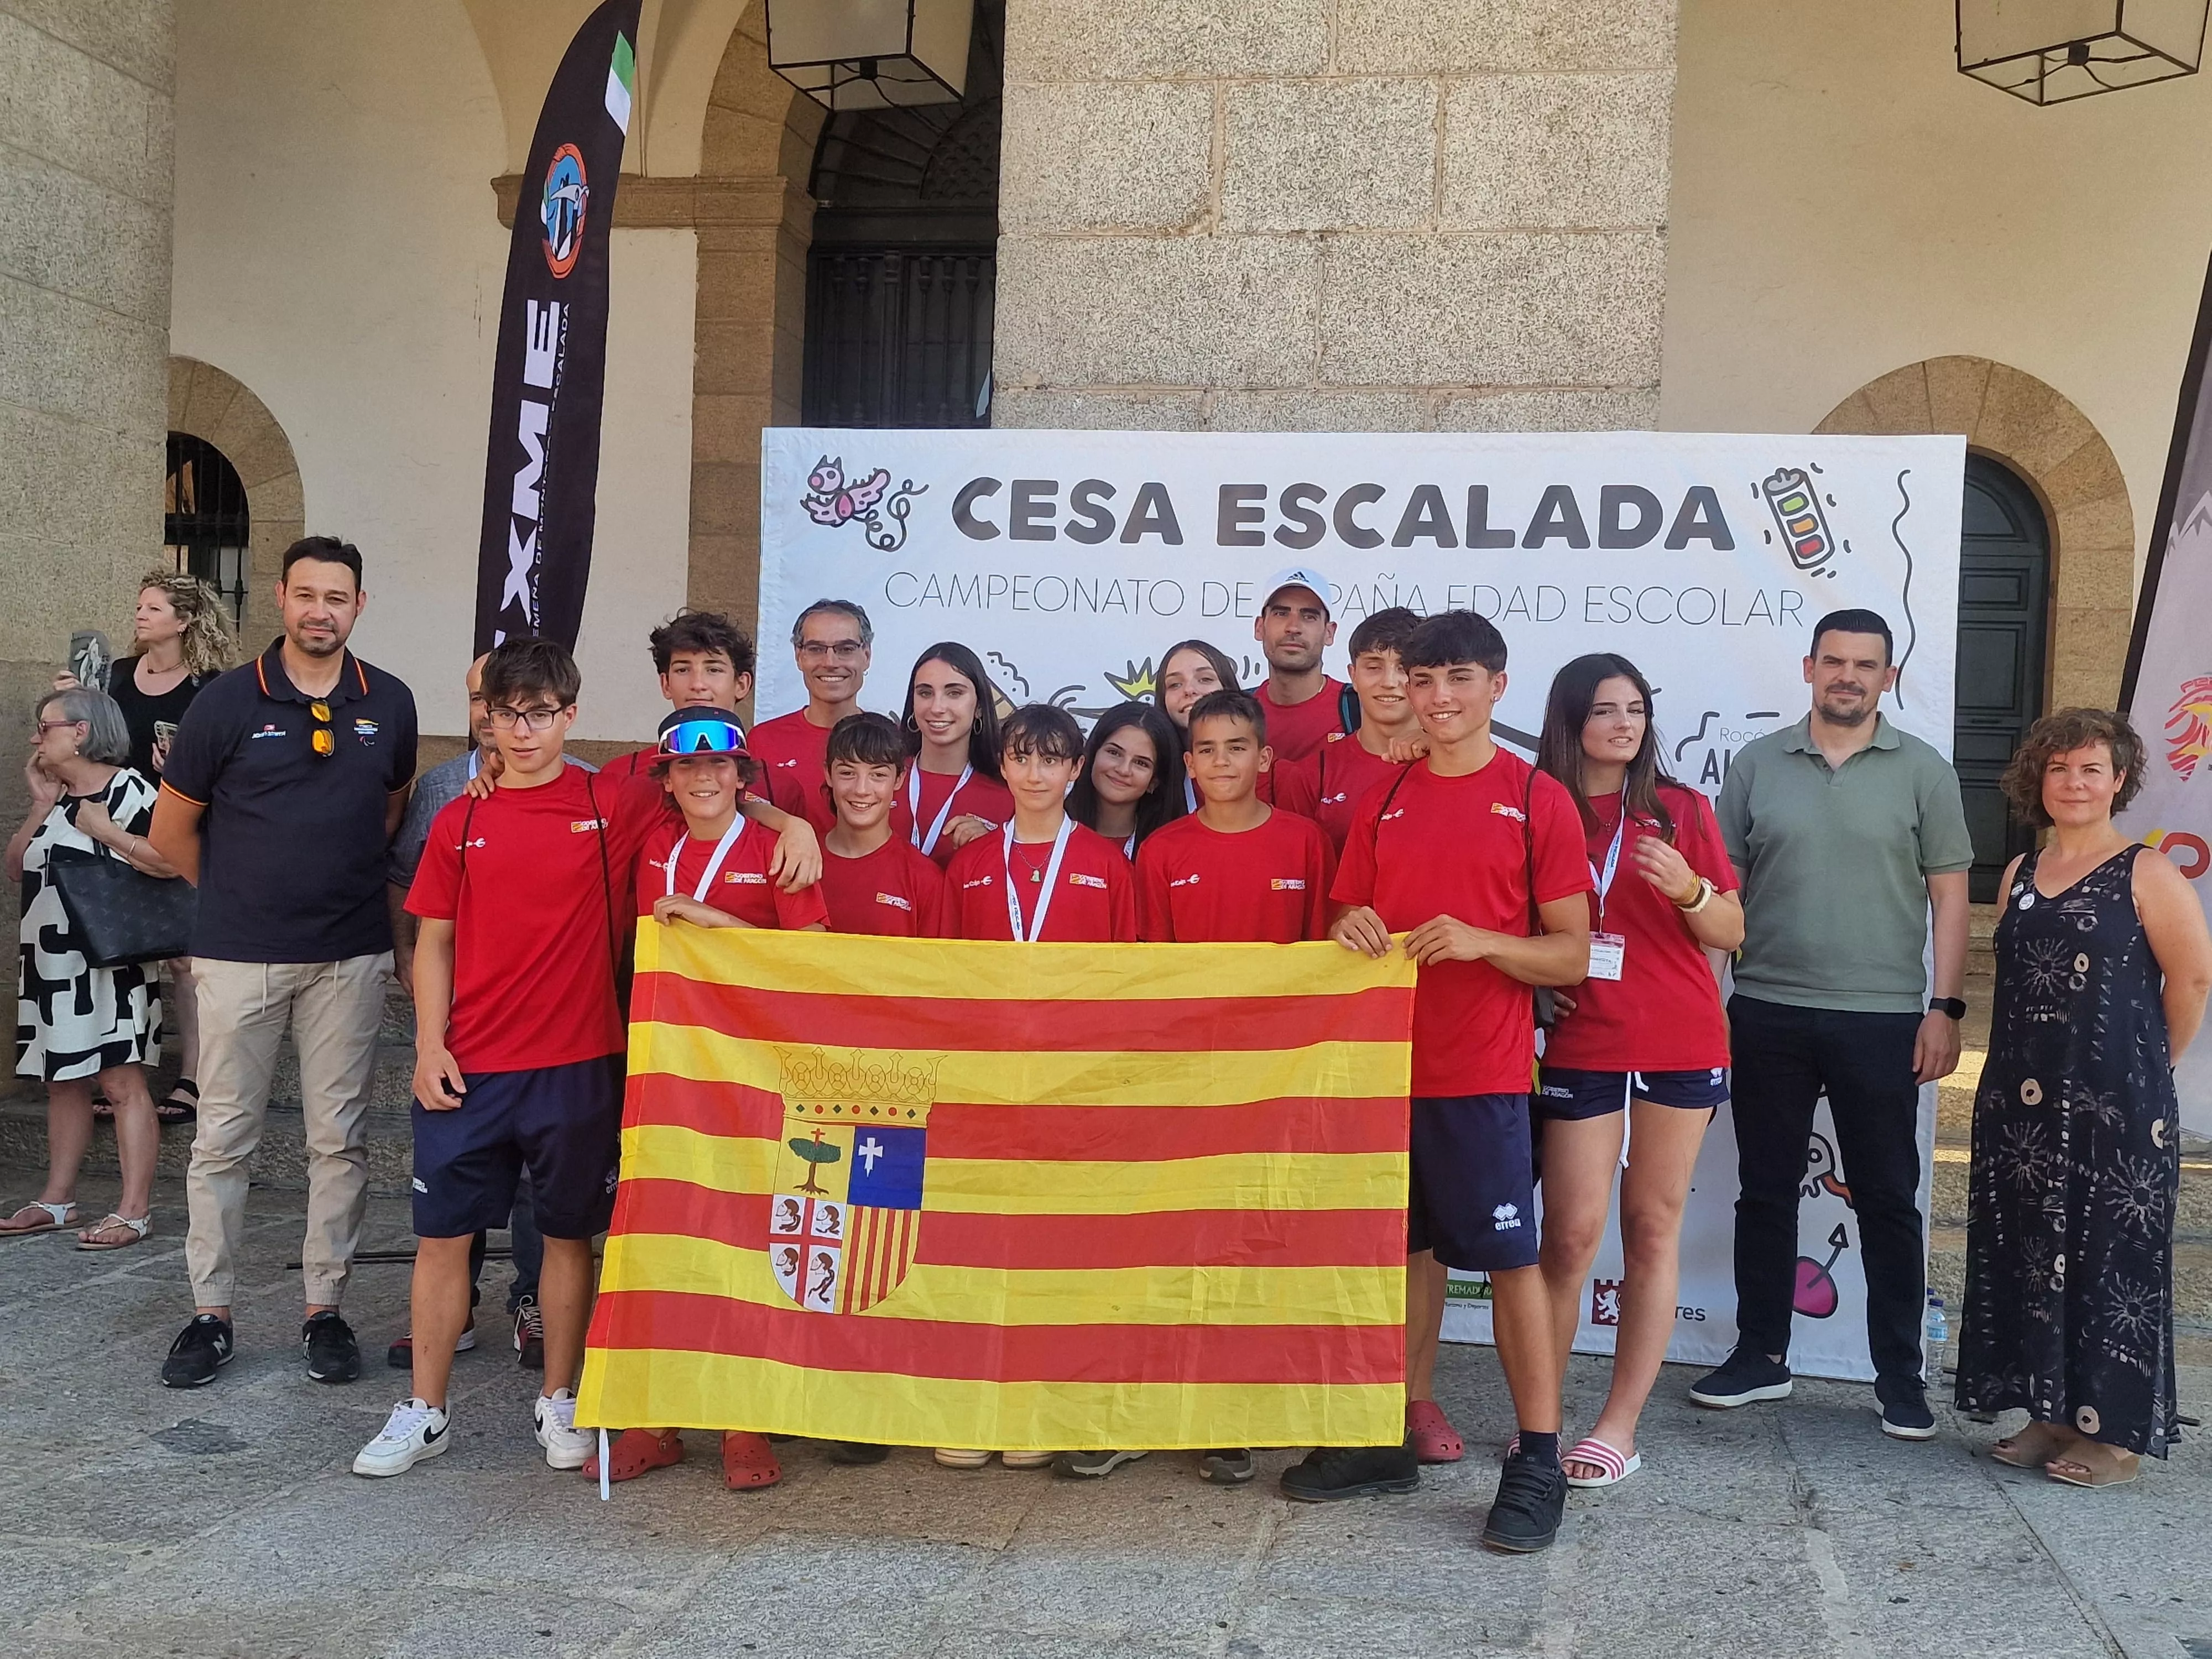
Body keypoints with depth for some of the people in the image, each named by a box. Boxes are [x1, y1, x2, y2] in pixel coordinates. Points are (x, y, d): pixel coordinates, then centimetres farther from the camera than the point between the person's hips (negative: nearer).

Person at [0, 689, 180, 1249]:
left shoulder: (128, 789, -11)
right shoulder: (55, 794, 15)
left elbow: (172, 861, -20)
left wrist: (105, 829, -18)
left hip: (107, 964, -9)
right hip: (51, 963, 9)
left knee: (122, 1082, -7)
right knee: (63, 1082, 14)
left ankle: (135, 1211, -5)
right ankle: (57, 1199, 22)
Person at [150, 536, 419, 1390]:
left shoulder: (389, 704, 3)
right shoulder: (229, 701, -4)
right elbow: (172, 828, 5)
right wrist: (242, 894, 12)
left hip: (351, 955, 2)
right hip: (240, 956, -1)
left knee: (339, 1140, 6)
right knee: (223, 1139, 4)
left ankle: (325, 1309, 17)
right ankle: (210, 1314, 15)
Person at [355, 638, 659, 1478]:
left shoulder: (613, 808, -1)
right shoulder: (459, 820, 5)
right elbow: (434, 940, 7)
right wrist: (429, 1046, -1)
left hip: (579, 1064, -1)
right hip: (468, 1068, 2)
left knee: (569, 1234, 8)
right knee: (442, 1235, 5)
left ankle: (560, 1401, 23)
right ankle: (425, 1410, 18)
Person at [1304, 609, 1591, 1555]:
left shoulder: (1537, 800, -3)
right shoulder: (1383, 802, 10)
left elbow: (1572, 955, -4)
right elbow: (1345, 919, 17)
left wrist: (1481, 941, -20)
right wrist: (1350, 931, -6)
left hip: (1481, 1073, -4)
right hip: (1383, 1057, 5)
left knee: (1510, 1257, -1)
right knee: (1407, 1247, 13)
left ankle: (1539, 1460, 9)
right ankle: (1399, 1430, 26)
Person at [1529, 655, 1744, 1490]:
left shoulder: (1679, 808, 5)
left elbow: (1731, 933, 5)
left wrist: (1687, 888, -13)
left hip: (1681, 1044, 1)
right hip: (1579, 1045, -1)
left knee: (1653, 1227, 3)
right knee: (1573, 1230, -4)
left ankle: (1620, 1423, 10)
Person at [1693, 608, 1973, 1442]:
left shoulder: (1923, 771, 2)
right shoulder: (1758, 764, 6)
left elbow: (1950, 898, 2)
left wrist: (1945, 1008, -5)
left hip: (1882, 1020, -2)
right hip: (1768, 1013, 2)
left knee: (1888, 1201, 5)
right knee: (1765, 1191, 10)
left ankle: (1901, 1377, 16)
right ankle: (1761, 1357, 22)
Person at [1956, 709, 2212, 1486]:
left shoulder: (2147, 875, -6)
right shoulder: (2021, 874, 11)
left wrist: (2145, 1068, 3)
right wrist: (2022, 1078, 10)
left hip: (2117, 1110, -6)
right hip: (2022, 1105, 6)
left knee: (2114, 1261, 1)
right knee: (2030, 1256, 10)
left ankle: (2116, 1431, 12)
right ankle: (2051, 1414, 23)